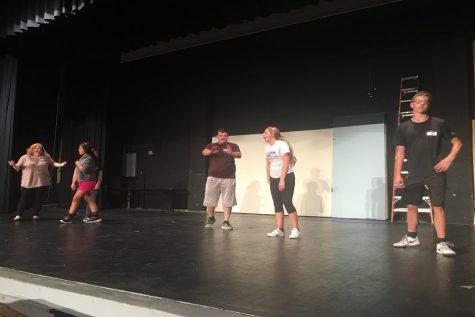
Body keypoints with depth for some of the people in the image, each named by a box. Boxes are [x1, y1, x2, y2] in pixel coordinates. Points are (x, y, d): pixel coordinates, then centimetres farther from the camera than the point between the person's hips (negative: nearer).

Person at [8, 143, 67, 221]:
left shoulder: (46, 157, 7)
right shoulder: (25, 157, 4)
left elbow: (52, 163, 18)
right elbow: (17, 168, 5)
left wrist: (60, 165, 2)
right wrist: (13, 165, -16)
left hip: (42, 183, 1)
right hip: (28, 183, -1)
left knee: (38, 200, 6)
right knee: (24, 199, 1)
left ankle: (35, 215, 19)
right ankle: (18, 215, 11)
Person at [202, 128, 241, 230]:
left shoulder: (233, 146, 3)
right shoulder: (211, 146, 6)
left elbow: (239, 155, -16)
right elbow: (204, 152, -13)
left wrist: (231, 153, -39)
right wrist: (211, 152, -37)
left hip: (228, 178, -1)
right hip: (213, 177, 1)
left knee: (227, 201, -3)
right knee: (210, 200, 7)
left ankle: (226, 222, 3)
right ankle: (211, 218, 29)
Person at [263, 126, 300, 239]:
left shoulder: (282, 144, -13)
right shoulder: (267, 147, 9)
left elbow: (286, 162, -18)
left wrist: (282, 179, -21)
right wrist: (269, 179, 10)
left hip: (287, 178, -7)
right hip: (274, 179, 7)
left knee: (287, 203, -10)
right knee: (277, 204, 5)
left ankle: (295, 229, -3)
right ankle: (279, 230, 9)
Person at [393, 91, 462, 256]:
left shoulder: (439, 123, 0)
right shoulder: (403, 128, 4)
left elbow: (457, 143, 8)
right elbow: (400, 153, 4)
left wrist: (449, 158, -8)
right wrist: (397, 175, -2)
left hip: (435, 173, -2)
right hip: (414, 174, 2)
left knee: (438, 206, -6)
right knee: (411, 206, 9)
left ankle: (441, 243, -1)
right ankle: (411, 237, 25)